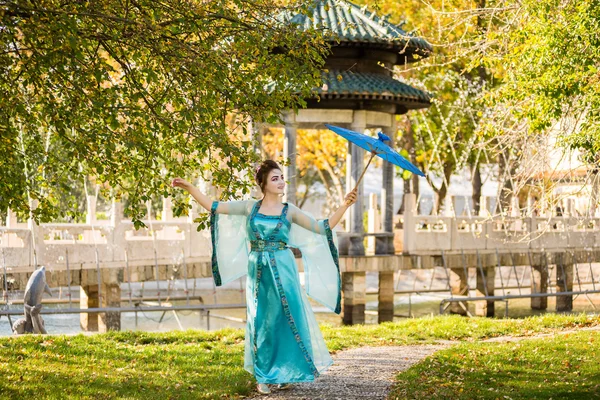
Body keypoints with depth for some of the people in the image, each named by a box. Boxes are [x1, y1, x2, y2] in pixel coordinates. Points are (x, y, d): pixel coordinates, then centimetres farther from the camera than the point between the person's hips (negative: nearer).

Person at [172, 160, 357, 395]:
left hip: (282, 271, -1)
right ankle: (263, 377, 11)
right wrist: (188, 187, 4)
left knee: (284, 320, -1)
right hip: (258, 272, 1)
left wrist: (345, 205, -10)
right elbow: (213, 207, 7)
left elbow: (322, 228, 0)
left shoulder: (289, 211, 3)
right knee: (261, 323, 3)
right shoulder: (250, 207, 6)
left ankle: (284, 373, 11)